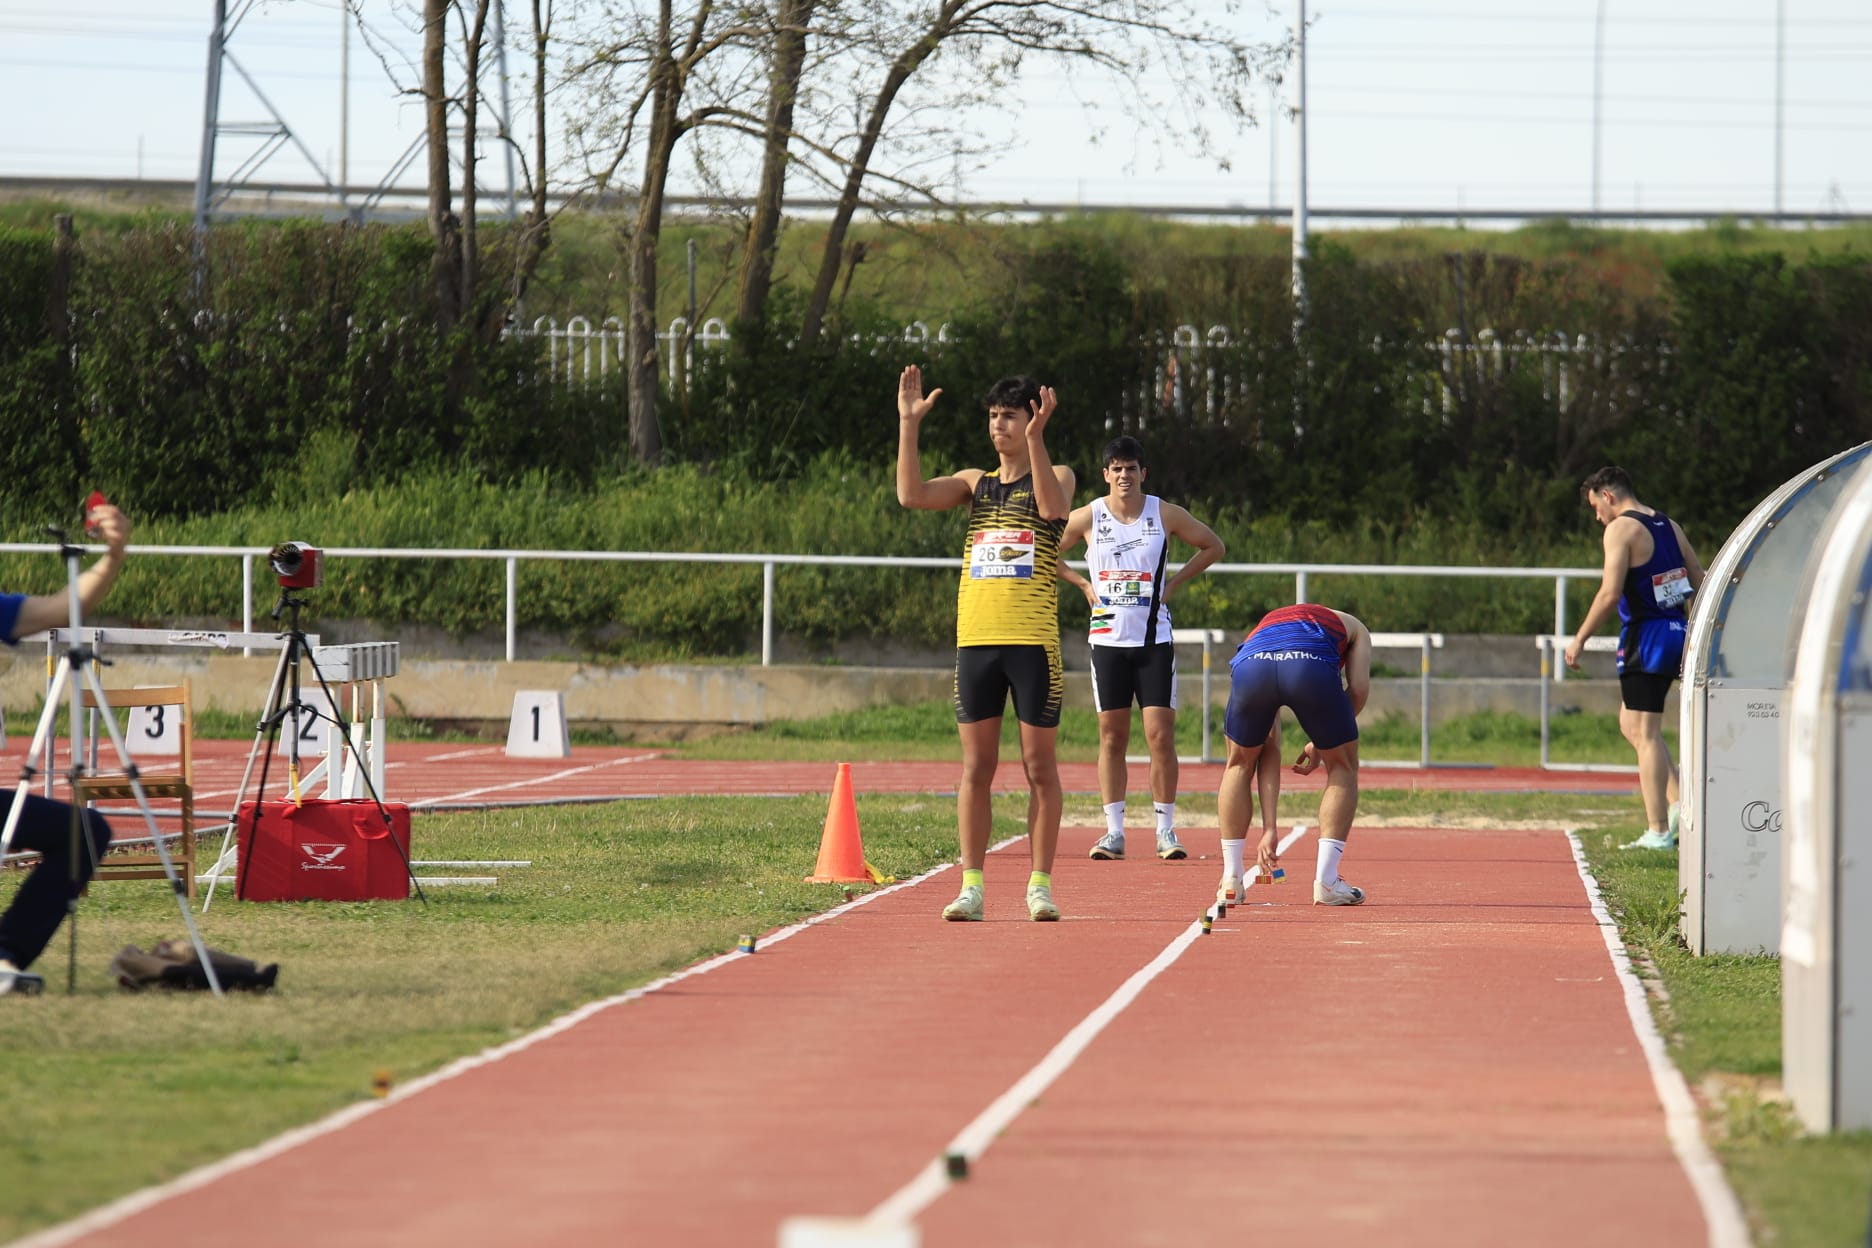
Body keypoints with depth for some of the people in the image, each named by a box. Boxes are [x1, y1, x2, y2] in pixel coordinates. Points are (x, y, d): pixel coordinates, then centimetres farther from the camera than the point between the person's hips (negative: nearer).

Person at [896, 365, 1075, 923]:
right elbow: (911, 494, 0)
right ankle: (971, 886, 4)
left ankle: (1040, 884, 4)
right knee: (976, 766, 3)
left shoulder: (1055, 476, 5)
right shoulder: (976, 483, 15)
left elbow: (1053, 506, -18)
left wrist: (1036, 438, -25)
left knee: (1040, 766, 0)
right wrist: (908, 423, -5)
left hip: (1034, 642, -3)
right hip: (976, 640, 3)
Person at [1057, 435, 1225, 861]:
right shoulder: (1087, 518, 1)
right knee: (1111, 736, 1)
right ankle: (1114, 831, 4)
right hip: (1108, 639, 1)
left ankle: (1165, 830, -1)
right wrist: (1083, 584, 4)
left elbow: (1213, 546, 12)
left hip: (1154, 640, -1)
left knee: (1160, 735, -6)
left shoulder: (1165, 515, 0)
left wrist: (1174, 582, 3)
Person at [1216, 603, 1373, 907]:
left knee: (1239, 764, 29)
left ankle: (1230, 882, 25)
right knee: (1342, 767, 22)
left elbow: (1268, 749, 39)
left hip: (1250, 666, 3)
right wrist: (1322, 743, 30)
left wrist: (1269, 826, 38)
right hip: (1313, 666, -3)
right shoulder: (1352, 627, 39)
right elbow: (1359, 688, 18)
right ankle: (1326, 881, 13)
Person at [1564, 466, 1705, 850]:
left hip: (1646, 637, -8)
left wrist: (1579, 639, -10)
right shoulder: (1669, 526, 15)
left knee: (1645, 734, -4)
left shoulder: (1622, 529, -9)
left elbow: (1610, 594, -18)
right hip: (1678, 632, 8)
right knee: (1631, 724, 19)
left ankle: (1658, 832, -6)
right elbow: (1701, 584, 17)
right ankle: (1678, 801, 7)